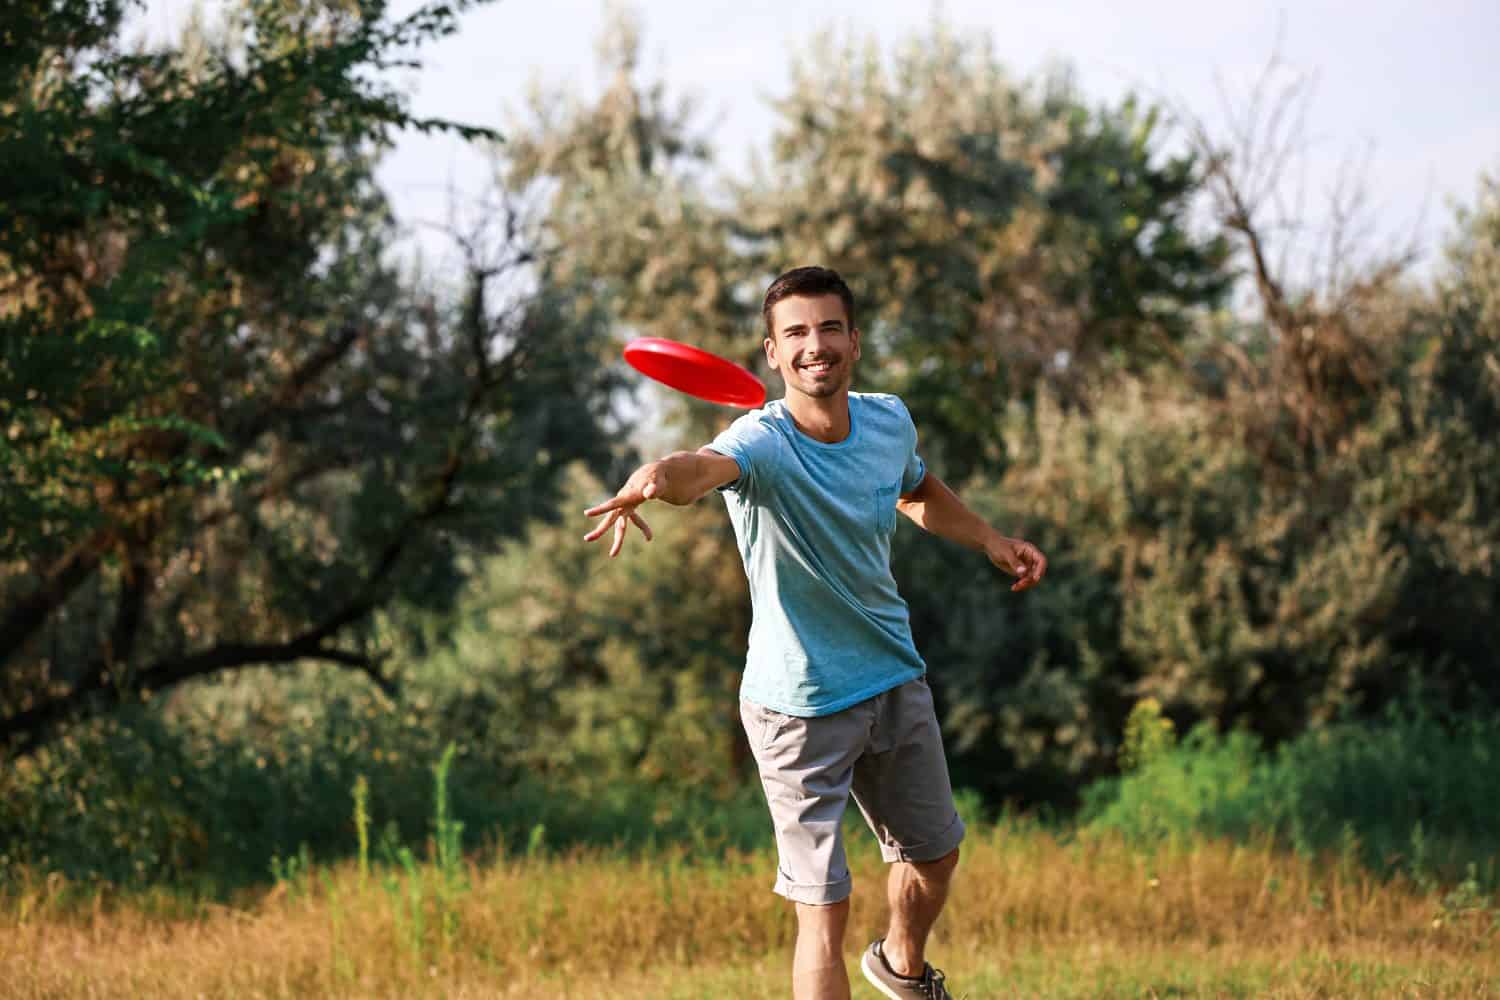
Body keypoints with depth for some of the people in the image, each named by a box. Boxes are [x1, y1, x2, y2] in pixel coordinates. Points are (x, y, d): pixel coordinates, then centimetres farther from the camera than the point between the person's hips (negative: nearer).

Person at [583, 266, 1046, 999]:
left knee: (934, 855, 25)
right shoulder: (763, 442, -26)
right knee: (823, 912, -8)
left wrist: (991, 541, 10)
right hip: (798, 708, -6)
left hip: (896, 680, 6)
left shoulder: (889, 420, -6)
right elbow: (710, 466, -52)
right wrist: (660, 477, -74)